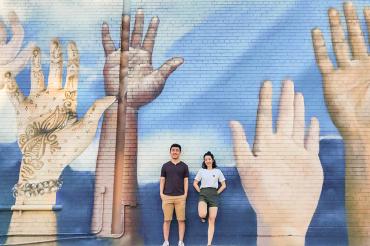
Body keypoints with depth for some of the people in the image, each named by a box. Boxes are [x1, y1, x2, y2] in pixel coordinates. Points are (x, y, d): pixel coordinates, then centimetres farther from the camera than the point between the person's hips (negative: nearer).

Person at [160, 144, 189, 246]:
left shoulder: (184, 166, 8)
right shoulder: (165, 166, 9)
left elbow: (186, 181, 6)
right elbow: (162, 180, 8)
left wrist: (185, 194, -3)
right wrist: (161, 193, -2)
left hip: (180, 197, 0)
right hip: (167, 196, 0)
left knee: (181, 220, 1)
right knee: (167, 220, 2)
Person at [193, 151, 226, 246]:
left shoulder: (218, 171, 9)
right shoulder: (201, 171, 9)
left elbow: (224, 185, 11)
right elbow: (195, 183, 10)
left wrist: (217, 193, 0)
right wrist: (200, 192, 0)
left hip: (214, 195, 1)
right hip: (203, 194, 0)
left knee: (212, 220, -5)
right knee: (202, 214, -28)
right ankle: (203, 216, 12)